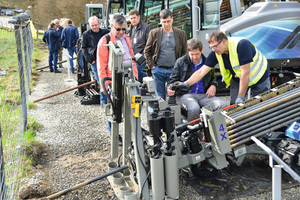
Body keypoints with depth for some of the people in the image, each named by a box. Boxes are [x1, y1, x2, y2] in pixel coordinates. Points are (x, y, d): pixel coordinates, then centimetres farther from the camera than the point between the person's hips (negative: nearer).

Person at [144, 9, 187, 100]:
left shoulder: (181, 34, 4)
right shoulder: (154, 33, 3)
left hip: (173, 70, 0)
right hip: (158, 70, 0)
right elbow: (147, 51, 8)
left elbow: (184, 52, 9)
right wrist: (151, 66, 0)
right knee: (160, 97, 8)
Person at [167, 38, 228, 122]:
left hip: (204, 95, 3)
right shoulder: (180, 62, 8)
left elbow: (212, 78, 30)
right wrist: (170, 88, -12)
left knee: (223, 105, -23)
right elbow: (173, 80, 11)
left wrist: (213, 86, 6)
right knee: (194, 108, -38)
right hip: (185, 94, -3)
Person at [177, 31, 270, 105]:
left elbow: (245, 73, -33)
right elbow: (201, 72, -15)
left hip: (259, 76, -5)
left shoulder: (241, 45, -34)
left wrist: (241, 96, -29)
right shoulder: (215, 53, -16)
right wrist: (186, 83, -29)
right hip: (237, 79, 5)